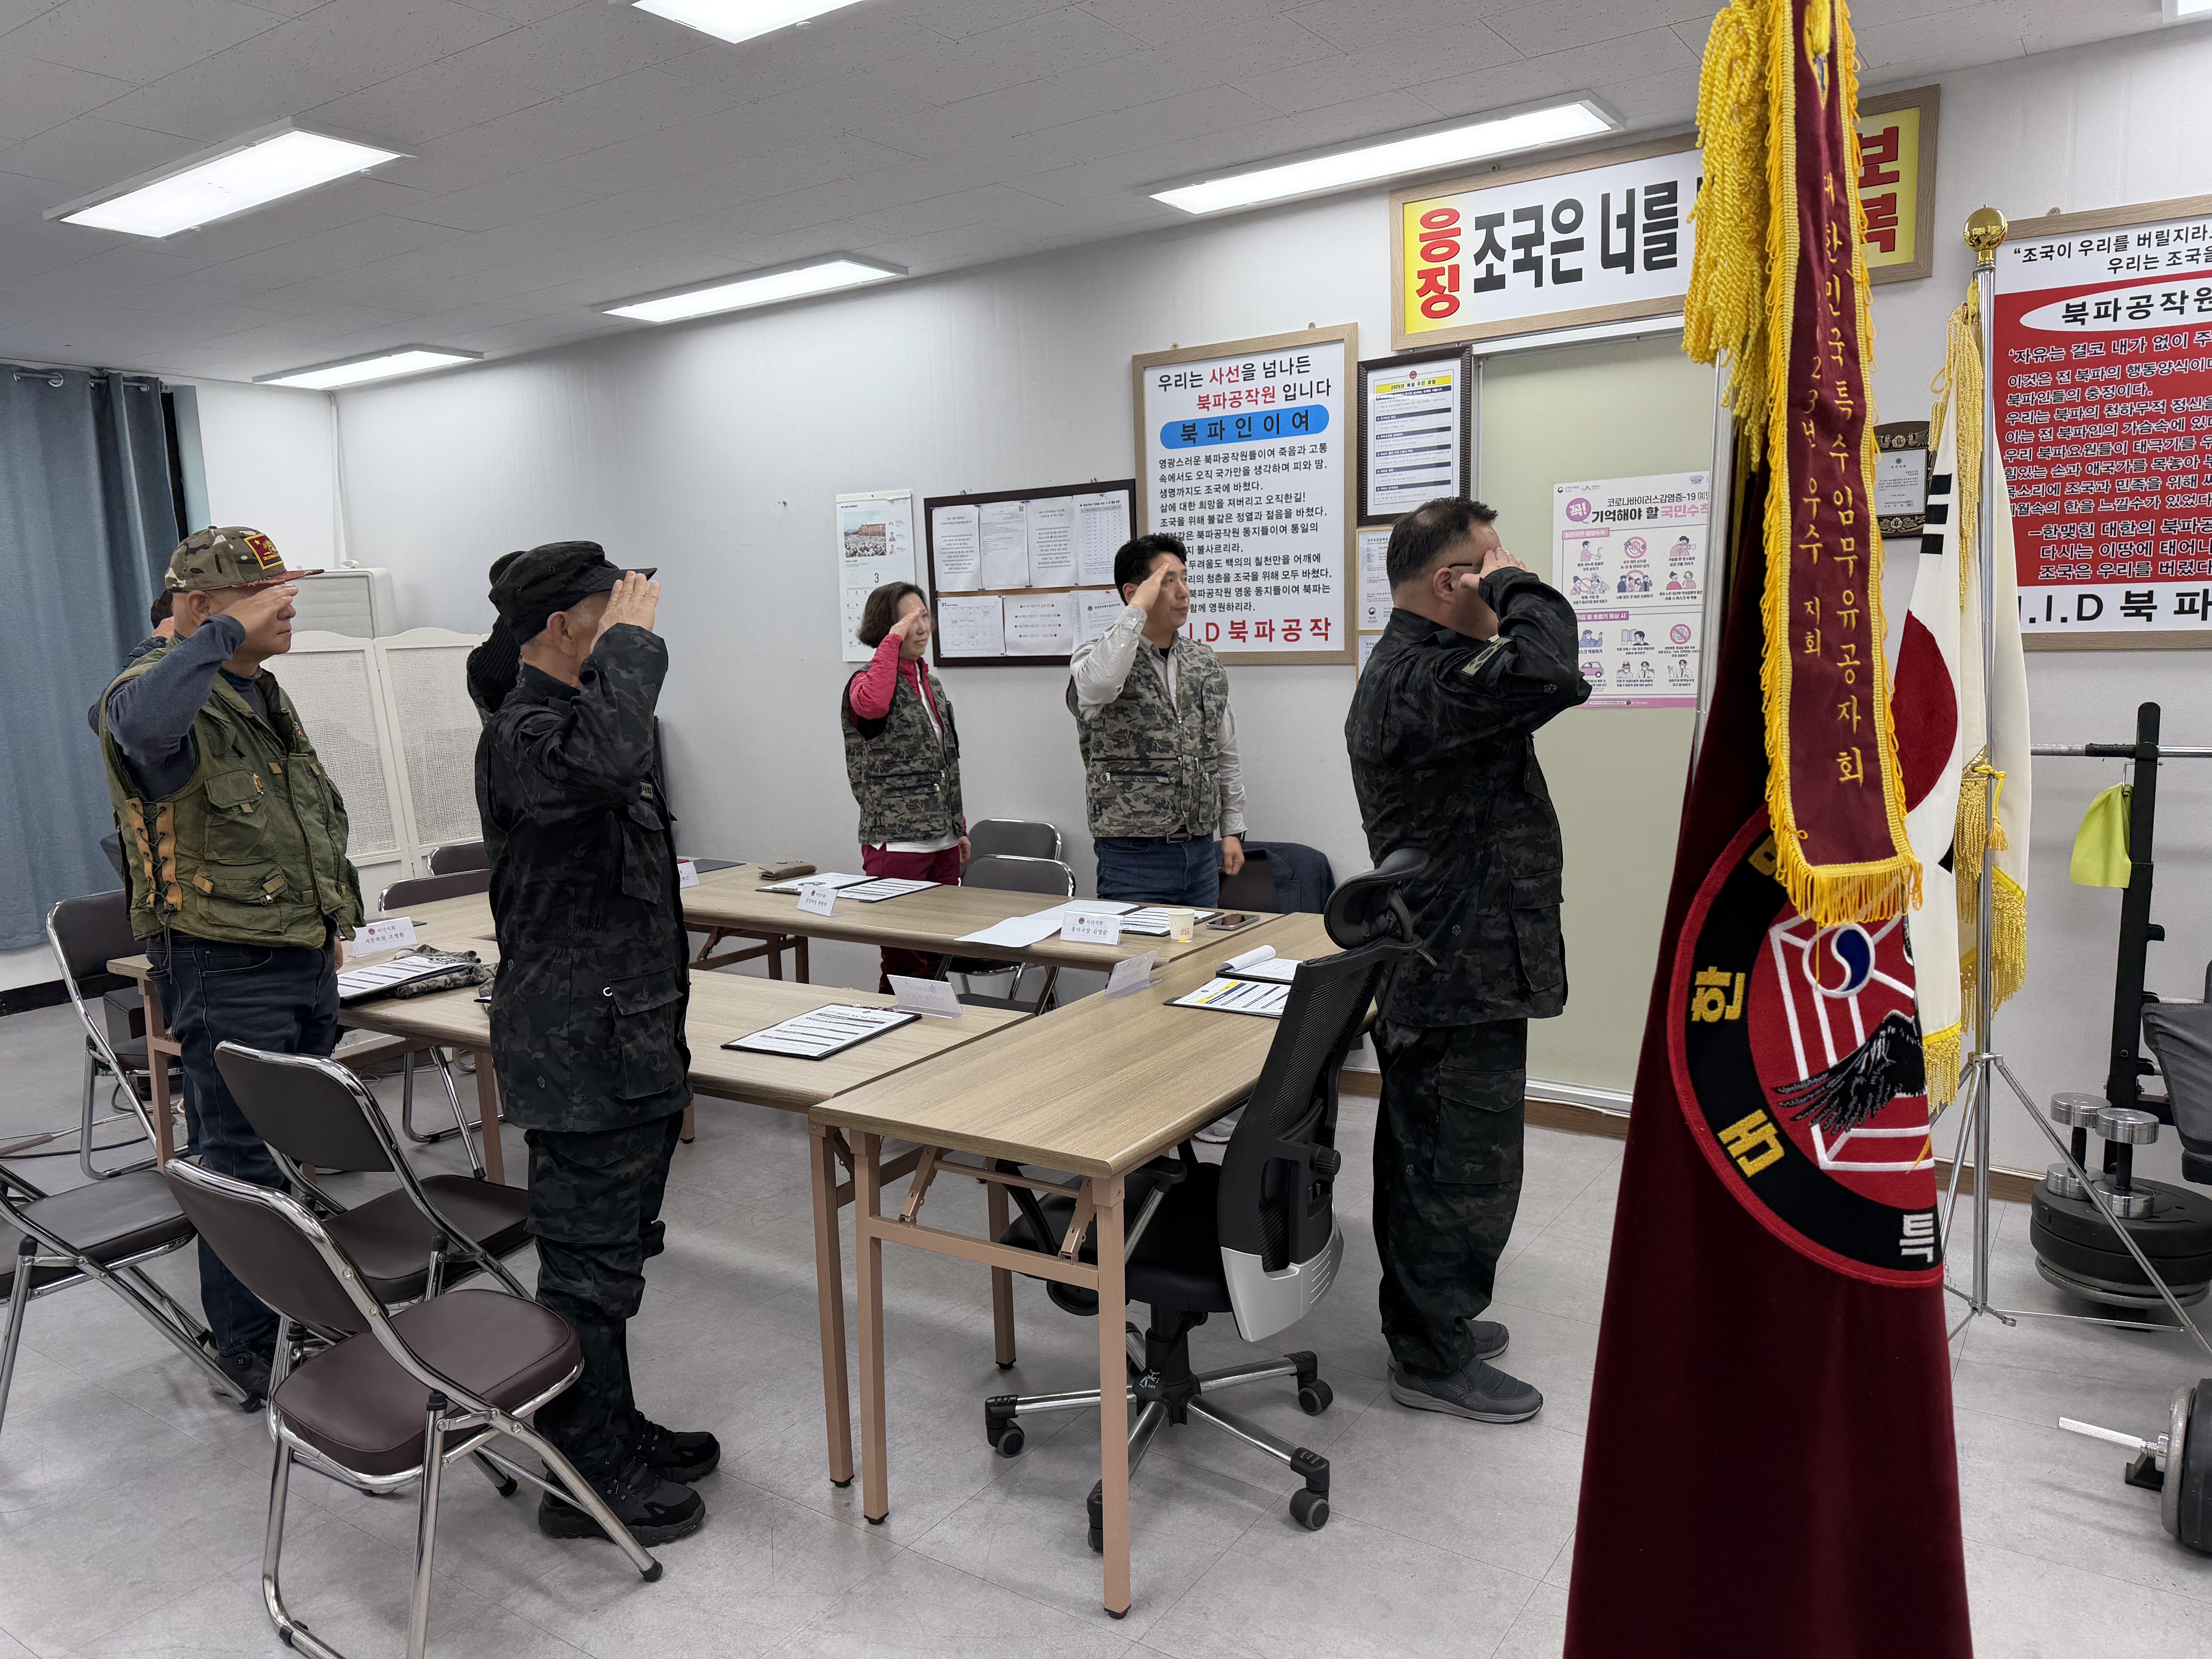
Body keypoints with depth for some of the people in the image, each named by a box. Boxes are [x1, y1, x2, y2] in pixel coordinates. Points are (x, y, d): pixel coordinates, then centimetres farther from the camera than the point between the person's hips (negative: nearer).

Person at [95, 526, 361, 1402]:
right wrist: (229, 631, -32)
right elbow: (144, 723, -43)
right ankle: (248, 1346, 16)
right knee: (245, 1164, 0)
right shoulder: (157, 690, -14)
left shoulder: (265, 695, 15)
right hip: (226, 975, -8)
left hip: (306, 964, 9)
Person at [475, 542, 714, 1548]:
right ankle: (584, 1480, 16)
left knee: (612, 1250, 20)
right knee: (589, 1266, 1)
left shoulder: (572, 716, 16)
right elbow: (606, 763, -42)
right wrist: (629, 641, -28)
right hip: (580, 1050, -10)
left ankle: (614, 1434, 35)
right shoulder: (521, 734, -18)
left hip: (626, 1041, 10)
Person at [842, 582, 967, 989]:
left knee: (939, 959, 8)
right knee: (904, 962, -6)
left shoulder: (933, 686, 16)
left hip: (943, 842, 7)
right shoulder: (866, 683, -6)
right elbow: (872, 703, -34)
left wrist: (959, 828, 22)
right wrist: (893, 639, -24)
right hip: (896, 844, -7)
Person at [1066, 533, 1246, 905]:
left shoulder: (1206, 662, 11)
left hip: (1202, 852, 5)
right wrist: (1137, 610, -23)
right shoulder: (1100, 655, -6)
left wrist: (1232, 829, 14)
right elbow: (1097, 686, -33)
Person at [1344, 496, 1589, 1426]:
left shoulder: (1406, 668, 14)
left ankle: (1426, 1322, 36)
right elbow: (1546, 669, -35)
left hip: (1427, 973, 11)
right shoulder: (1424, 681, -22)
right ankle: (1434, 1363, 16)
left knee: (1424, 1159, 21)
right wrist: (1516, 587, -21)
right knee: (1466, 1173, 1)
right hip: (1466, 980, -11)